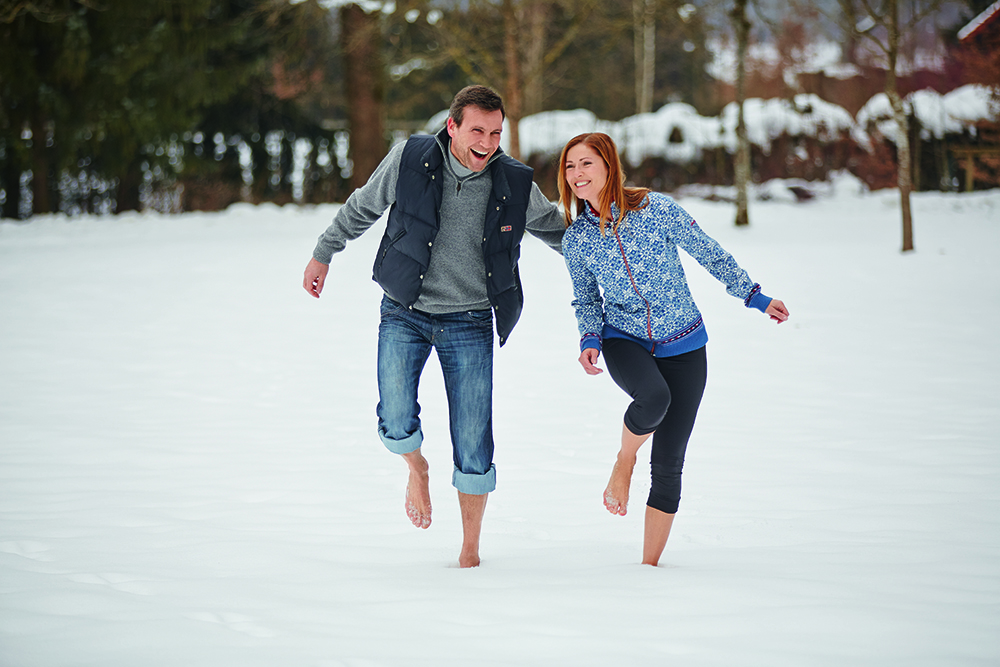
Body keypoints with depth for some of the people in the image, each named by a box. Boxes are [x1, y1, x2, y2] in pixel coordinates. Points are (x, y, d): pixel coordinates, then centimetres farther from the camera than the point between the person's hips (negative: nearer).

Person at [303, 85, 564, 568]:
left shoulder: (514, 184, -7)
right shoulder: (410, 161, -10)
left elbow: (554, 229, 14)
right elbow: (362, 207, 8)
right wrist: (324, 253, 18)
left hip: (468, 323, 1)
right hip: (404, 312, 0)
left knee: (474, 448, -3)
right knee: (397, 423, -19)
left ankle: (470, 553, 15)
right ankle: (417, 469, 19)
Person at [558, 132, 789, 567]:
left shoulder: (656, 210, -11)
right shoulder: (575, 238, -2)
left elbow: (710, 255, 0)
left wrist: (755, 297, 5)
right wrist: (591, 340, -6)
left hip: (683, 347, 0)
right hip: (623, 341, 0)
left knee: (668, 465, -1)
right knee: (654, 397, -36)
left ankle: (650, 564, 11)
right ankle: (624, 462, -5)